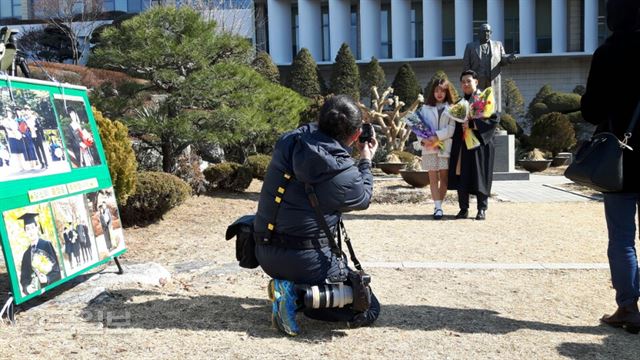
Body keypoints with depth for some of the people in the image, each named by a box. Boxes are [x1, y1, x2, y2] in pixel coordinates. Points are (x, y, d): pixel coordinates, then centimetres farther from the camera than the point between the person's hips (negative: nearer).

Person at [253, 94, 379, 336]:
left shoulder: (291, 141, -5)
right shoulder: (341, 172, -20)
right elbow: (362, 200, 3)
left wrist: (352, 154, 18)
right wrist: (366, 161, 16)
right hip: (303, 259, -7)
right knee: (368, 310, 4)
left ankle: (286, 285, 10)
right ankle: (297, 294, -11)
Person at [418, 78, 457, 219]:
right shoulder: (425, 108, 13)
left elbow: (452, 128, -4)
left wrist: (437, 137, -16)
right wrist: (424, 139, -12)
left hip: (445, 146, -1)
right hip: (429, 147, 1)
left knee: (444, 177, -1)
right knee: (433, 177, -3)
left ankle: (439, 206, 8)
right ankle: (438, 207, -5)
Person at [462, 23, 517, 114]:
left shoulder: (498, 45, 17)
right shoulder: (470, 46, 12)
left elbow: (502, 60, 11)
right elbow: (466, 65, 6)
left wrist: (510, 58, -12)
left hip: (493, 82, 2)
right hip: (476, 82, -2)